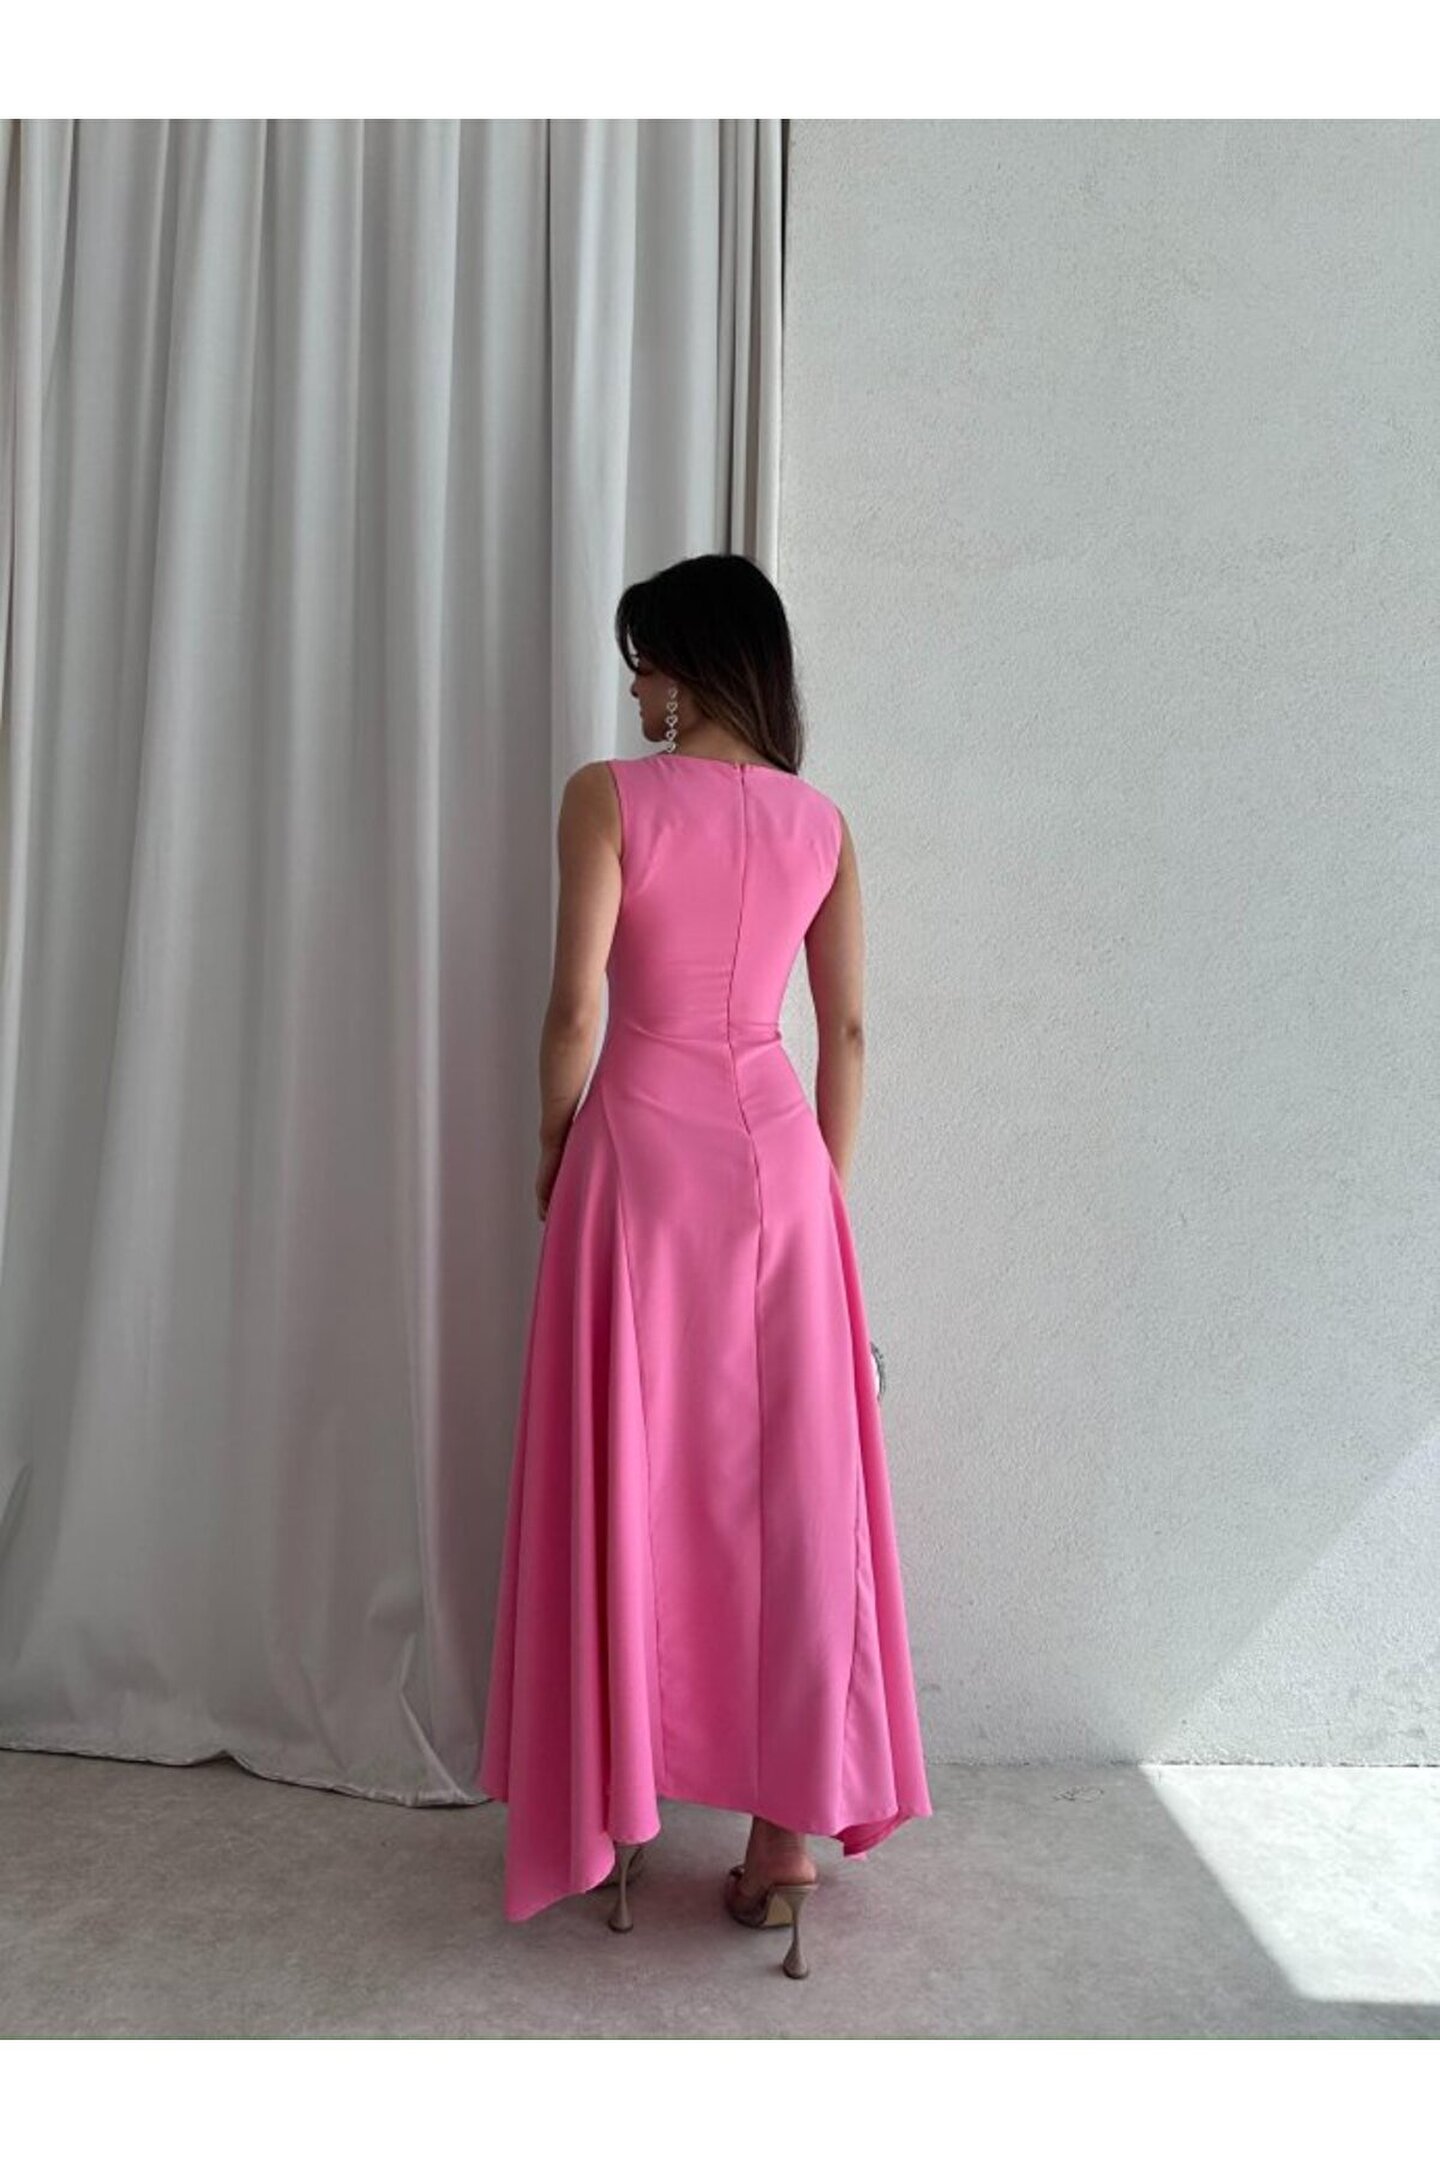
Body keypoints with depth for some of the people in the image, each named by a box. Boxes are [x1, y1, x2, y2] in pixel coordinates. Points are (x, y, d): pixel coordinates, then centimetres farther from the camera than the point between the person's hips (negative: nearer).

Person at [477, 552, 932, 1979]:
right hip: (778, 1149, 4)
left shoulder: (610, 796, -6)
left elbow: (574, 1012, -10)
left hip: (644, 1141, -3)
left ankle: (616, 1801, 23)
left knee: (629, 1475, 8)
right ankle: (792, 1823, 16)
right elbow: (846, 1032, 7)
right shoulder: (821, 822, 6)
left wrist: (554, 1148, 6)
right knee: (790, 1482, 7)